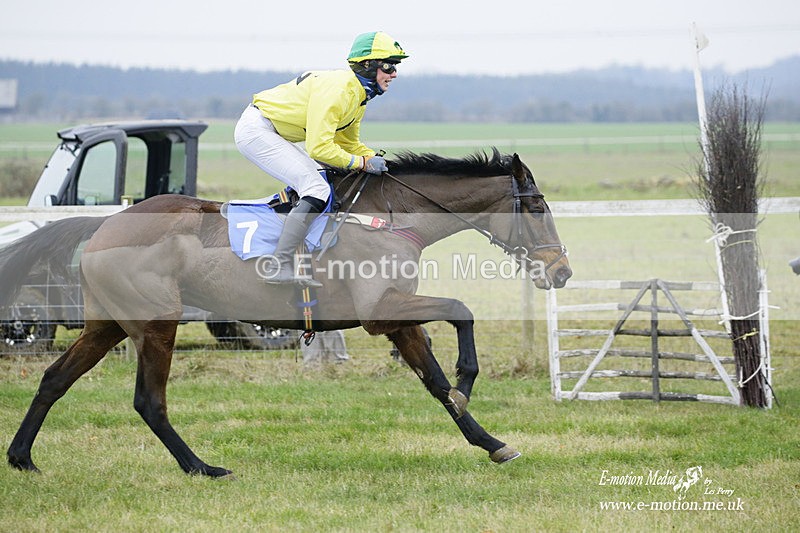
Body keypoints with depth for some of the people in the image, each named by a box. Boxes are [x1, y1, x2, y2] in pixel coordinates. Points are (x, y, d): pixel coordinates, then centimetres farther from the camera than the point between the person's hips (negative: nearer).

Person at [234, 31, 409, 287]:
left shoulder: (358, 94, 8)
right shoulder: (337, 89, -23)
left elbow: (348, 143, 21)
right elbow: (320, 148, -27)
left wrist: (377, 159, 4)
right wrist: (362, 163, -17)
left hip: (274, 135, 11)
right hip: (256, 129, -11)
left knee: (320, 178, 17)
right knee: (317, 191, -17)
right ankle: (279, 267, -23)